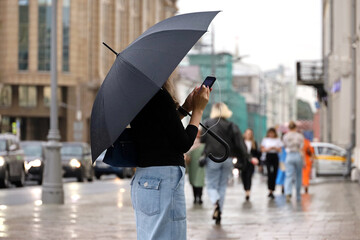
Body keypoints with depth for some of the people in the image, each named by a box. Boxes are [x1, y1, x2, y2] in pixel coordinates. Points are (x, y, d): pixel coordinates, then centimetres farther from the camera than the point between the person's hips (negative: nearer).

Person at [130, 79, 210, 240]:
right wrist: (198, 110, 0)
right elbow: (183, 144, -12)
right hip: (164, 180, -10)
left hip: (142, 180, 10)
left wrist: (185, 108, 21)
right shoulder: (160, 97, -16)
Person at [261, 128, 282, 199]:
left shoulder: (277, 140, 8)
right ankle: (270, 191, -16)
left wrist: (275, 148, -14)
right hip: (268, 156, -2)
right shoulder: (265, 140, 7)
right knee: (270, 173, -15)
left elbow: (280, 150, 5)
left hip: (275, 156, 2)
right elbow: (262, 150, 5)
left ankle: (272, 191, 9)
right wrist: (268, 149, -13)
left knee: (274, 174, 0)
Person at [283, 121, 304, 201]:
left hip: (289, 156, -1)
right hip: (298, 156, 1)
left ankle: (288, 193, -28)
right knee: (298, 177, 14)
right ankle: (298, 195, 24)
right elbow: (301, 149, -5)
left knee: (289, 176, -6)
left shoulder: (286, 136, -1)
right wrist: (303, 161, -1)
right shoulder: (300, 136, -2)